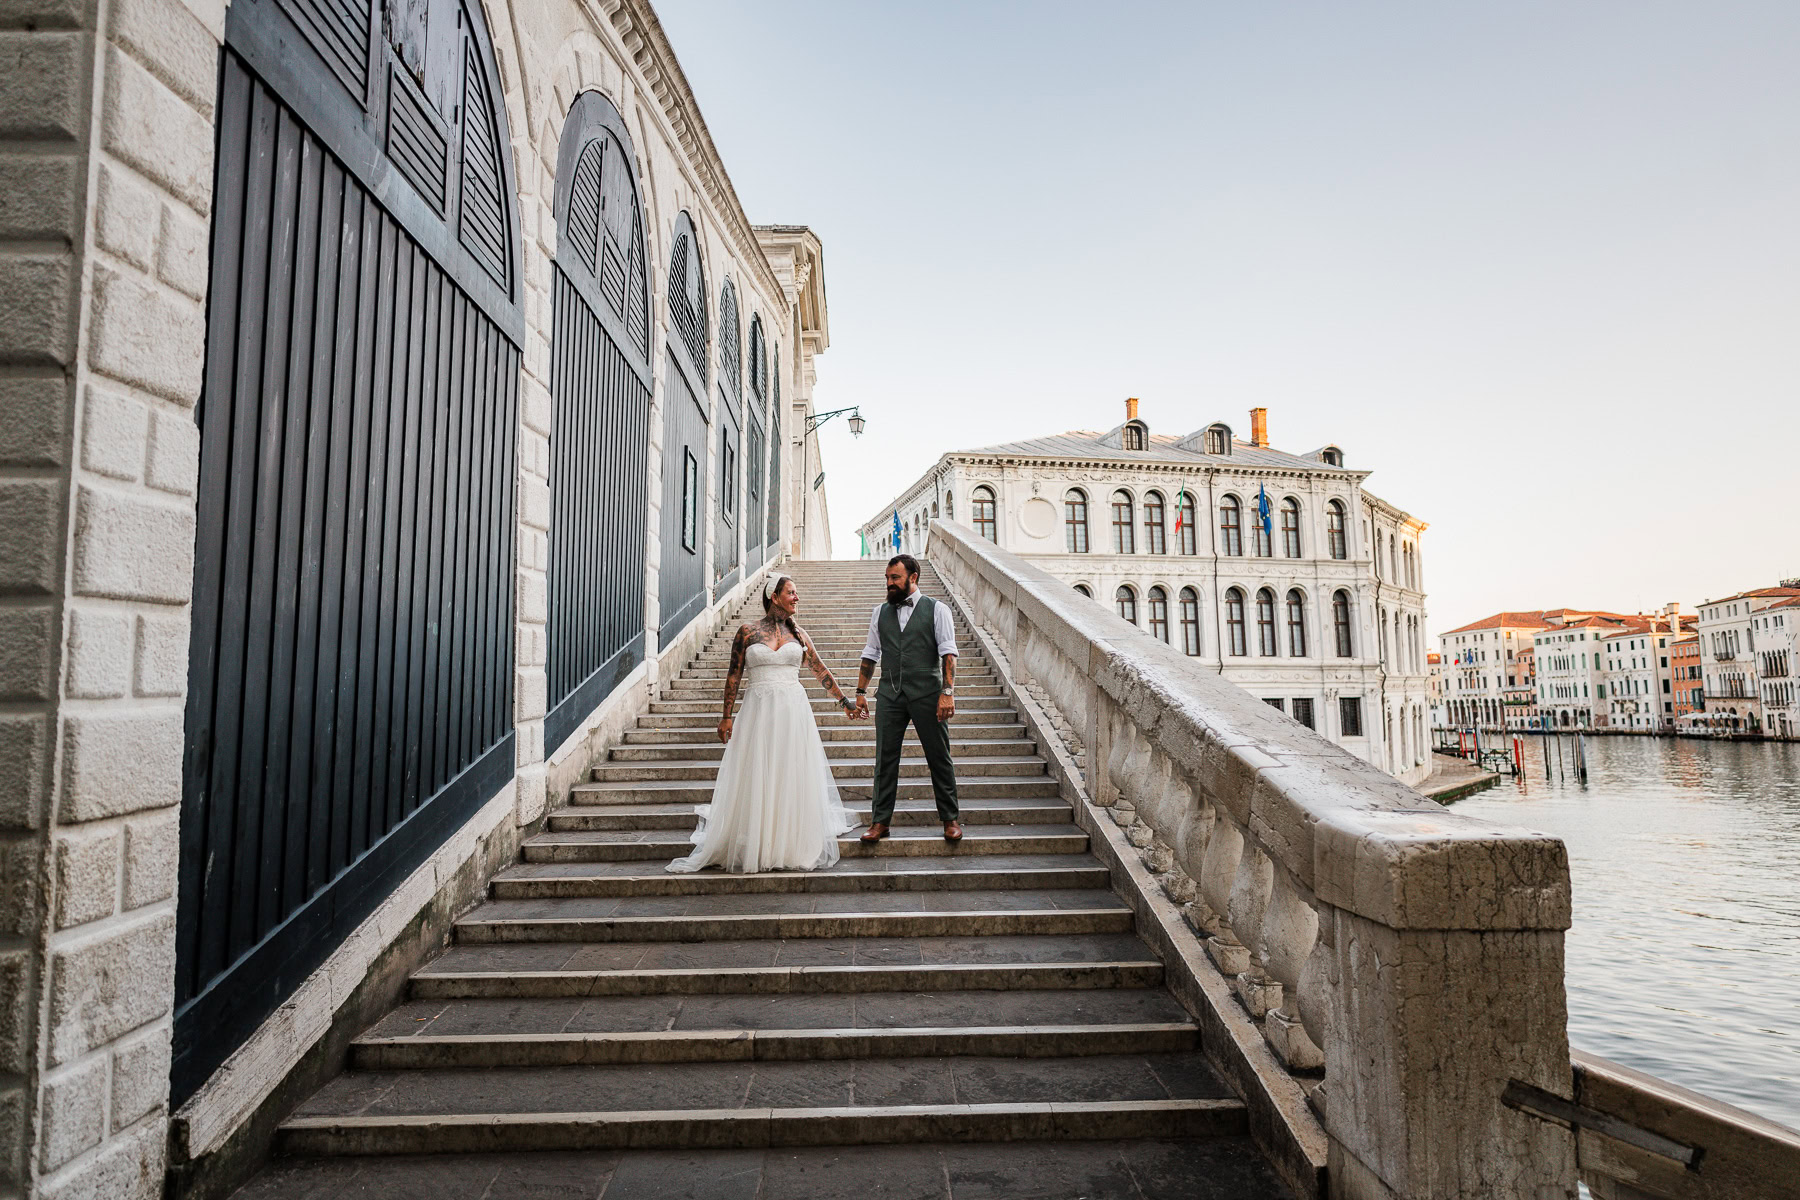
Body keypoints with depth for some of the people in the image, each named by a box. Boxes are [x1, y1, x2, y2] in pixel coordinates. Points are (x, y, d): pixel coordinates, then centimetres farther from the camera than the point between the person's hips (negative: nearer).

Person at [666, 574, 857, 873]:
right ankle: (755, 847, 15)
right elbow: (734, 675, 2)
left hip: (794, 710, 2)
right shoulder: (747, 632, 2)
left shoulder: (798, 634, 9)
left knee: (793, 779, 4)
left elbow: (820, 670, 13)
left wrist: (844, 701, 12)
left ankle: (793, 846, 17)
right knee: (755, 780, 2)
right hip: (758, 711, -2)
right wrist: (726, 717, -2)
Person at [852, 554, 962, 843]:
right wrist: (861, 692, 11)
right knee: (885, 759, 4)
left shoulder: (936, 610, 1)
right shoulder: (880, 612, 12)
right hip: (889, 695, 3)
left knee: (939, 758, 6)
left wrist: (947, 692, -13)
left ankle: (950, 819, 19)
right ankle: (880, 821, 14)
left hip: (927, 695, -3)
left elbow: (948, 653, -4)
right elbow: (870, 654, 15)